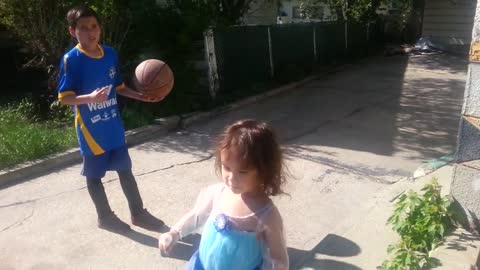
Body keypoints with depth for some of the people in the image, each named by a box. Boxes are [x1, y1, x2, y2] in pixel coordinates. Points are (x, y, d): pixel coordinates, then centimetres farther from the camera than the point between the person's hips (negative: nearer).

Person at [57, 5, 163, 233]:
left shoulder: (110, 54, 2)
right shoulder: (71, 60, -14)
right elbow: (64, 97, -14)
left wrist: (142, 96, 0)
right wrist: (90, 98, -31)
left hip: (114, 126, 5)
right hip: (91, 129, -5)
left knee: (125, 169, 13)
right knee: (94, 175, 12)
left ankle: (138, 213, 27)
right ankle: (105, 217, 31)